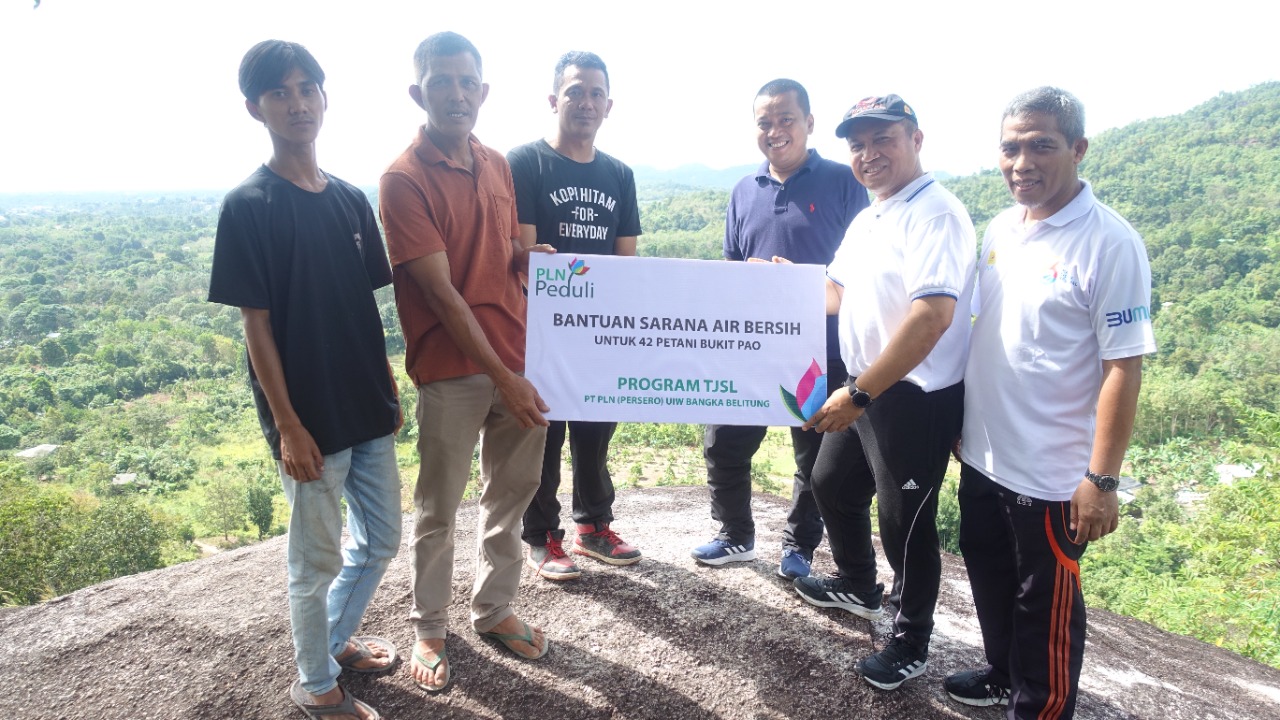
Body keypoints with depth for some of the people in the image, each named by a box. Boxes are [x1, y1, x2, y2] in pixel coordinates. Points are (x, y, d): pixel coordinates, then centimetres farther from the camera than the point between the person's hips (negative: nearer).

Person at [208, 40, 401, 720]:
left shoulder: (351, 199, 6)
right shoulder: (248, 207, -11)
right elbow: (255, 323, -12)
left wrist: (389, 391, 12)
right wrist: (288, 425, -14)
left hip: (368, 408, 6)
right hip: (311, 419, -6)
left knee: (382, 538, 18)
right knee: (319, 558, 8)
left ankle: (336, 639, 42)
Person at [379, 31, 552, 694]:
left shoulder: (498, 165, 8)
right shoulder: (404, 179, -12)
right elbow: (441, 291, -17)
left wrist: (531, 256, -4)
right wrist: (502, 377, -19)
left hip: (515, 357, 6)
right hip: (450, 370, -6)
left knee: (512, 491, 16)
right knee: (439, 509, 8)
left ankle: (494, 608, 35)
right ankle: (428, 630, 29)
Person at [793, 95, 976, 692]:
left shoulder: (935, 215, -19)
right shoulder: (865, 220, 11)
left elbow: (932, 316, -30)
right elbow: (840, 294, 21)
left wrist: (858, 393, -29)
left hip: (917, 398, -9)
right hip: (863, 391, 10)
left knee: (904, 521, 4)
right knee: (831, 483, 23)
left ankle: (912, 644, 28)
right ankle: (857, 586, 48)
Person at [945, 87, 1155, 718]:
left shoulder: (1109, 244, -17)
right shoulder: (1000, 229, 3)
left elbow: (1123, 369, -18)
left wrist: (1102, 481, -18)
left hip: (1051, 475, -7)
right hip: (983, 456, 7)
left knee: (1045, 606, 11)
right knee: (989, 576, 24)